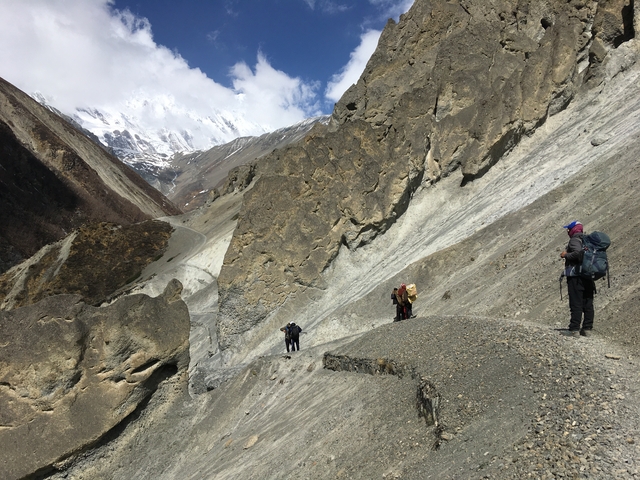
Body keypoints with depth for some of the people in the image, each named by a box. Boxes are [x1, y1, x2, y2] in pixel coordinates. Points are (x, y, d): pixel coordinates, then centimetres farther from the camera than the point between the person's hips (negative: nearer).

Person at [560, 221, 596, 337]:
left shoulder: (575, 240, -10)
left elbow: (578, 253, -27)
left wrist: (565, 255, -11)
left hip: (576, 276, -8)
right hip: (589, 276, 8)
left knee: (576, 303, -6)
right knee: (588, 304, 10)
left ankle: (574, 329, -5)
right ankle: (587, 329, 15)